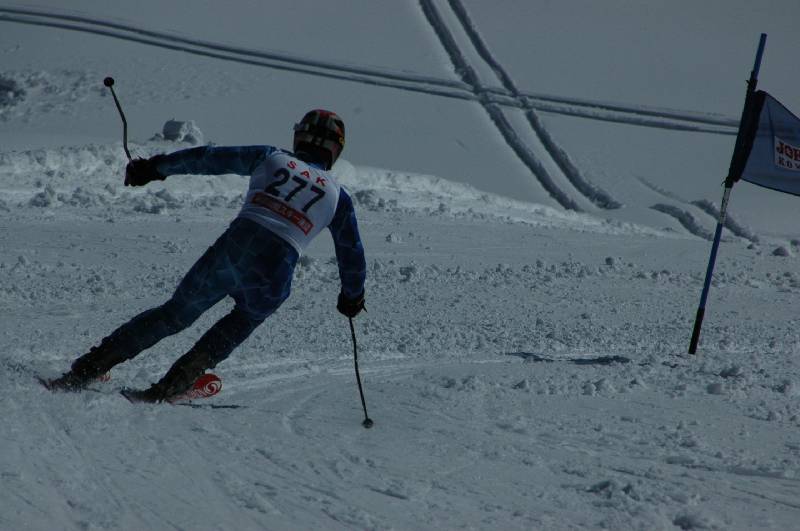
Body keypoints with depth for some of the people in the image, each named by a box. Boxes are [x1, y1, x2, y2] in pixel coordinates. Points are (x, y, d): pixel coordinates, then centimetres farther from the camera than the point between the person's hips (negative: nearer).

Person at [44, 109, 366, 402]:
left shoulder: (270, 158, 20)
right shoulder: (338, 196, 19)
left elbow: (208, 158, 19)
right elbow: (352, 257, 24)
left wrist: (155, 168, 27)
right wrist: (352, 296, 41)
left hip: (232, 248, 1)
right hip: (274, 272, -1)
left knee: (174, 314, 17)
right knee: (242, 322, 28)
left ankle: (82, 372, 15)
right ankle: (167, 388, 13)